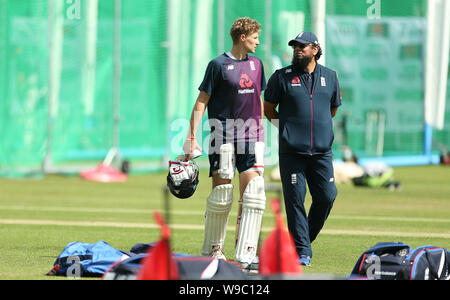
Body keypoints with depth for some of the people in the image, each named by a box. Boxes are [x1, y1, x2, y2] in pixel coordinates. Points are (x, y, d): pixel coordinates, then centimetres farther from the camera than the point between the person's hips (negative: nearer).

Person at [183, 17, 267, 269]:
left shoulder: (256, 64, 12)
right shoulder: (219, 64, -4)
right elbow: (202, 101, -4)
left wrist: (261, 131, 23)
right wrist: (192, 136, -9)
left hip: (251, 135, 5)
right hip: (224, 133, -5)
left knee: (253, 190, -7)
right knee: (222, 190, -1)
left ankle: (245, 252, -9)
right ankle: (213, 249, 14)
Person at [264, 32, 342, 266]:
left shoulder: (330, 77, 11)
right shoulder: (282, 77, 4)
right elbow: (268, 109, 11)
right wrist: (286, 126, 4)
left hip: (322, 150, 2)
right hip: (291, 151, -2)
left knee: (326, 197, -3)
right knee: (295, 201, -5)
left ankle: (307, 237, 19)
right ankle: (302, 251, -1)